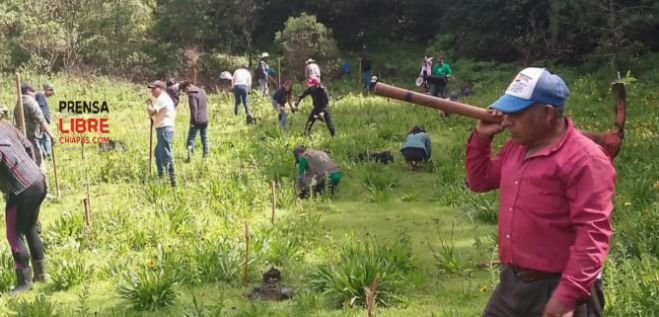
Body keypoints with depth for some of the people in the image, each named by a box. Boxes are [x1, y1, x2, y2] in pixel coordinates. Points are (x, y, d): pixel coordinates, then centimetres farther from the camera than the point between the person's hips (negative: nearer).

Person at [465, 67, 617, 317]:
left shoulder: (585, 159, -18)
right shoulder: (516, 148, 10)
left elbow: (593, 234, -23)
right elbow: (480, 181, 25)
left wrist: (569, 295, -28)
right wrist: (481, 137, 9)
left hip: (556, 290, -8)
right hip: (512, 282, 9)